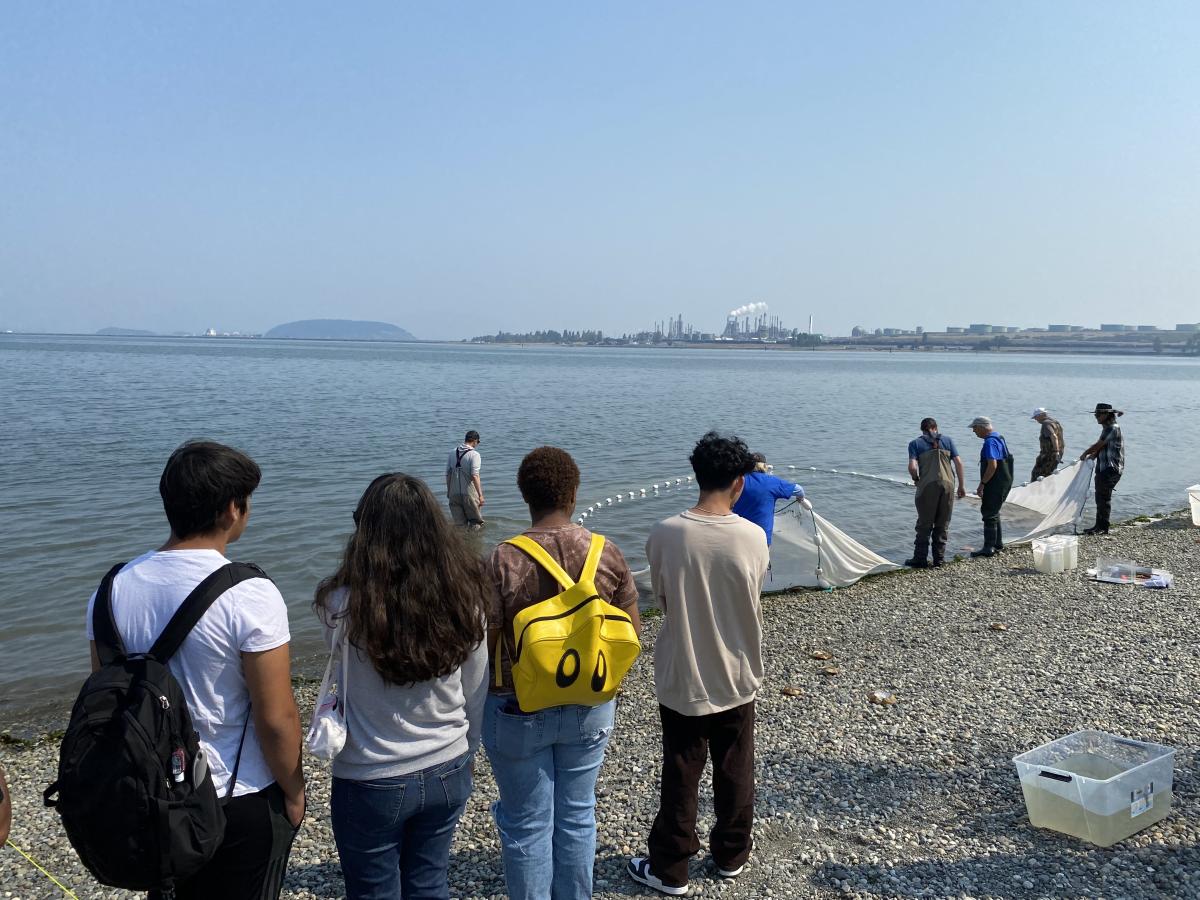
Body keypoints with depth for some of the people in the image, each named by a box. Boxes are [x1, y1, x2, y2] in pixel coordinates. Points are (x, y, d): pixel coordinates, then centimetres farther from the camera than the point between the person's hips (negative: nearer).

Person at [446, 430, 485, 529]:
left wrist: (448, 490, 21)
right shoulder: (474, 454, -11)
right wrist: (480, 495, -18)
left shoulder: (453, 453, 6)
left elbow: (447, 474, 10)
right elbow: (475, 476, -19)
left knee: (459, 523, 12)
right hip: (469, 493, -5)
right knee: (475, 521, 10)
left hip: (454, 493, 5)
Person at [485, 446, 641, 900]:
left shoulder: (503, 561, -21)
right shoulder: (607, 554, -11)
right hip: (589, 707, 3)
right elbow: (631, 631, -2)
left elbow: (482, 643, -16)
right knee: (576, 815, 21)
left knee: (527, 825, 15)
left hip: (518, 711, -3)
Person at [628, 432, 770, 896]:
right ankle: (731, 855, 36)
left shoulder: (664, 534, -17)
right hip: (737, 679, 1)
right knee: (736, 773, 19)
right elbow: (752, 597, 0)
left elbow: (662, 598, -3)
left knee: (680, 778, 13)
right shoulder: (753, 537, -15)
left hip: (682, 679, -1)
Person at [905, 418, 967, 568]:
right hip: (947, 484, 2)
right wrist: (962, 486, 9)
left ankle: (920, 559, 8)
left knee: (924, 524, 6)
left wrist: (915, 479, 11)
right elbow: (958, 463, 5)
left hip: (927, 486, -2)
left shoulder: (915, 443, 5)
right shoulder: (947, 440, 13)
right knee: (942, 524, 11)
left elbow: (912, 467, -9)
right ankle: (939, 558, 14)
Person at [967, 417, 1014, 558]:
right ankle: (998, 544, 27)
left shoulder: (990, 442, -19)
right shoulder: (999, 437, 14)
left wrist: (982, 484, -21)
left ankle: (989, 548, -2)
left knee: (989, 514, -5)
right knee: (994, 512, 19)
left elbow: (992, 465, -27)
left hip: (995, 484, -10)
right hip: (1004, 482, 11)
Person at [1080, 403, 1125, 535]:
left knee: (1104, 497, -7)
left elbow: (1098, 445, -15)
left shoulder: (1113, 428, -15)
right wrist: (1091, 456, 5)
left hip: (1111, 469, -10)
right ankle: (1099, 526, 18)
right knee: (1100, 497, 12)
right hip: (1104, 469, 10)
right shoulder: (1107, 428, 17)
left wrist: (1085, 454, -2)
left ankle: (1103, 527, -3)